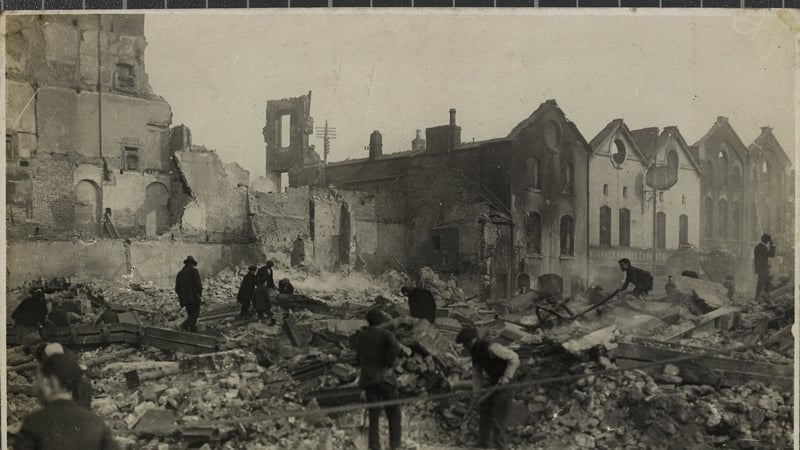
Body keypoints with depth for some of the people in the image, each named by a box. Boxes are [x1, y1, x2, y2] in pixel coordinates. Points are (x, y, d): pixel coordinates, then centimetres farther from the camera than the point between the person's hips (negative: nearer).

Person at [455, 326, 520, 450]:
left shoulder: (490, 347, -26)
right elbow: (477, 374, 7)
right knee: (485, 410, 10)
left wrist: (504, 380, -28)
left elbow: (514, 358, -27)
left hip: (506, 383, -9)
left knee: (498, 416, -12)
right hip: (494, 382, 9)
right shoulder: (475, 351, 2)